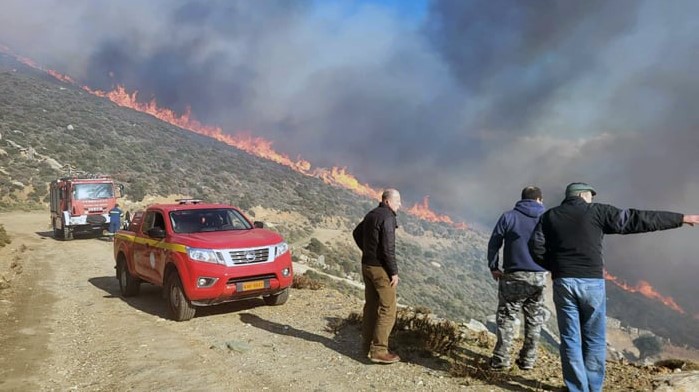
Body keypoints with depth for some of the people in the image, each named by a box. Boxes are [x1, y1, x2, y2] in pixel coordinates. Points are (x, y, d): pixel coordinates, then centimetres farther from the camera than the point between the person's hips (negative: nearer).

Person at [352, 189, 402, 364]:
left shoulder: (371, 215, 11)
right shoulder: (387, 217, -17)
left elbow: (357, 233, 25)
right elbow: (388, 248, -22)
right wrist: (394, 272, -15)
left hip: (367, 266, 9)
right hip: (381, 268, -9)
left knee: (371, 305, 15)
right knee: (388, 309, -2)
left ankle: (367, 346, 23)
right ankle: (379, 351, -1)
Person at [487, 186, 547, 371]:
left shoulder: (509, 217, -2)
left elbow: (494, 243, -3)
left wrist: (493, 267, 6)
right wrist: (549, 268, 16)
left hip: (514, 276, -2)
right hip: (540, 277, 2)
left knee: (506, 317, 6)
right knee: (534, 319, 13)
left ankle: (501, 360, 5)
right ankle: (528, 360, 19)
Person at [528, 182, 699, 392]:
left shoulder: (549, 216, 9)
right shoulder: (596, 211, 2)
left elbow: (536, 247, -1)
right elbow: (635, 220, 1)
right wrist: (681, 218, 7)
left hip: (563, 283, 2)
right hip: (591, 283, -1)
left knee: (570, 340, 8)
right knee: (594, 340, 13)